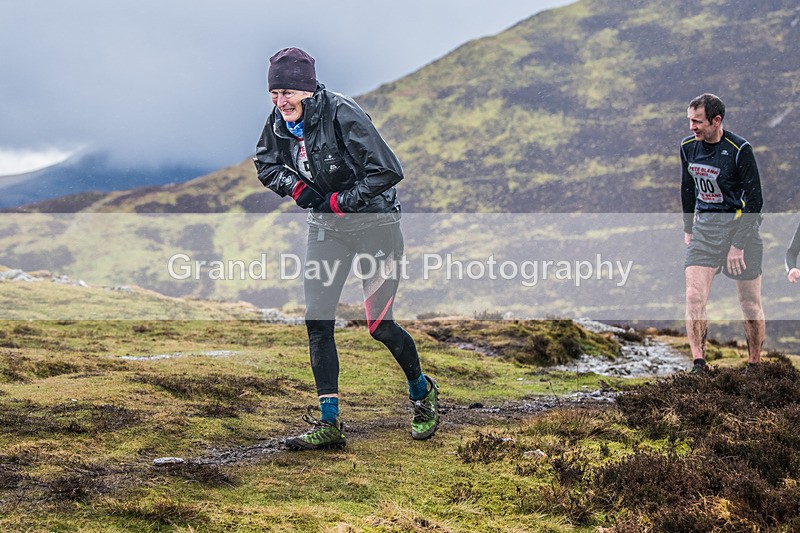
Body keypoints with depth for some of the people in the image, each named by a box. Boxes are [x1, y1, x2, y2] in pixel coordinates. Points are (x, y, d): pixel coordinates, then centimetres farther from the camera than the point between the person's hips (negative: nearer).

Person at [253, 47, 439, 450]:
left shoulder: (342, 114, -24)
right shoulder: (280, 121, -4)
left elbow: (388, 171, -25)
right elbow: (266, 164, 13)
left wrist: (340, 201, -20)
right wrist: (295, 186, -6)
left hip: (375, 225, -6)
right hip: (327, 228, 6)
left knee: (379, 325, -3)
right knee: (317, 321, -4)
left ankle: (422, 392, 26)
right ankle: (329, 424, 2)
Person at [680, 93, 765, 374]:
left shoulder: (740, 150, -15)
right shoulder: (688, 146, 3)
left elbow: (754, 201, -12)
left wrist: (738, 245, -14)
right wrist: (688, 229, 17)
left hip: (740, 225, -4)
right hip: (705, 225, 4)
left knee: (750, 304, 3)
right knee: (694, 298, -11)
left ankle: (754, 366, 18)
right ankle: (698, 365, -10)